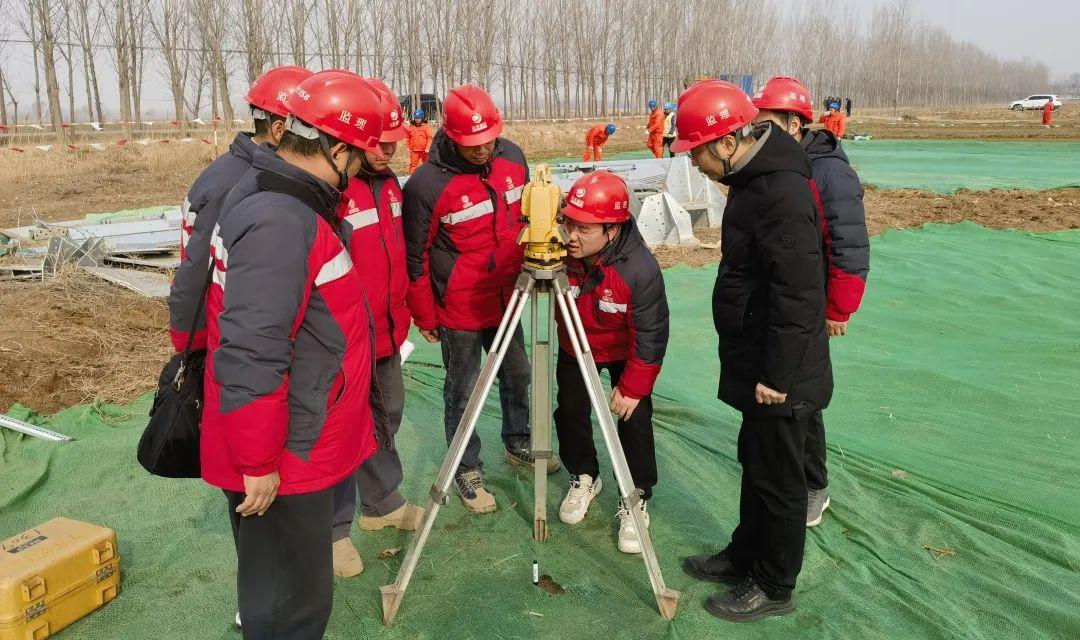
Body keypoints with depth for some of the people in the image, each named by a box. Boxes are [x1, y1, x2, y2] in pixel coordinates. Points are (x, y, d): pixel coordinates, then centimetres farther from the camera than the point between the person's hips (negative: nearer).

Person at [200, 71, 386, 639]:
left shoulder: (274, 197, 7)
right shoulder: (280, 223, -27)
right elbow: (250, 359, -29)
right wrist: (258, 463, -20)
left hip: (296, 449, 10)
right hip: (280, 464, -10)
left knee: (282, 588, 26)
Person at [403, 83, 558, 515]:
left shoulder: (512, 157, -5)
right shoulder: (427, 184, -21)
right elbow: (415, 257, -12)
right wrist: (425, 317, -6)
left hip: (507, 298, 6)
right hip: (459, 310, -6)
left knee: (518, 375, 20)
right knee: (463, 393, 8)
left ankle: (517, 444, 43)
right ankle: (467, 471, 26)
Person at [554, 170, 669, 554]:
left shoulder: (640, 268, -36)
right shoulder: (559, 252, -29)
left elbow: (650, 335, -25)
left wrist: (633, 386, -20)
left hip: (624, 352, -3)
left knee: (634, 419, -4)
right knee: (570, 411, 9)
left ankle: (636, 498, 17)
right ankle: (584, 477, 36)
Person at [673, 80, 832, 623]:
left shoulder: (781, 192, -24)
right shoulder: (752, 178, 8)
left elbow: (798, 294, -27)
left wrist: (778, 374, -23)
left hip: (779, 373, -10)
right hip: (756, 362, 10)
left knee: (777, 476, 6)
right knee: (754, 461, 21)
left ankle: (774, 587, 24)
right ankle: (746, 556, 39)